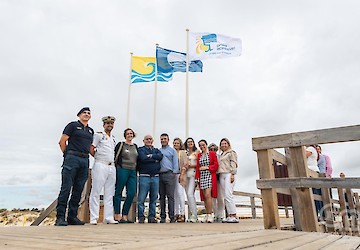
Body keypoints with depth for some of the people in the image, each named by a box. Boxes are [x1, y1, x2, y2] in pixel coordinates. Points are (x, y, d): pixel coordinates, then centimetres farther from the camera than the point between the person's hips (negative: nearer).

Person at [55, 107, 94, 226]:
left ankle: (72, 216, 13)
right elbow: (62, 141, 0)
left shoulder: (91, 131, 21)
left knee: (78, 190, 6)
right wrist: (67, 154, 2)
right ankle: (60, 217, -3)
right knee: (66, 188, -7)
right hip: (72, 158, -6)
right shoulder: (73, 125, 4)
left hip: (85, 160, 6)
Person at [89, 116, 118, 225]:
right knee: (96, 192, -5)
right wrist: (99, 158, 2)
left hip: (112, 167, 6)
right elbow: (91, 149, -5)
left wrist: (112, 161, 12)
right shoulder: (98, 135, 2)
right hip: (100, 166, -6)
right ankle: (93, 218, 1)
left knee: (109, 193, 7)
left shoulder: (113, 138, 21)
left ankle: (108, 218, 12)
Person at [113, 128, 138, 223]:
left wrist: (136, 171, 17)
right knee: (118, 193, 0)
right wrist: (115, 169, -6)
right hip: (122, 170, -5)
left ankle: (125, 216, 10)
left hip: (133, 172, 6)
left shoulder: (135, 146, 17)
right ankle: (117, 216, 7)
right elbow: (115, 157, -2)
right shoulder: (120, 145, 1)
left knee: (131, 194, 0)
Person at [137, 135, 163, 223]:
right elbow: (143, 158, -13)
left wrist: (150, 156, -9)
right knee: (141, 198, -4)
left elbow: (160, 156, -3)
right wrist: (155, 159, -5)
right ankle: (141, 217, 7)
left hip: (155, 177, 4)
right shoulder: (141, 149, 6)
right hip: (144, 176, -4)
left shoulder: (156, 150, 19)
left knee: (154, 198, 8)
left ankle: (152, 217, 16)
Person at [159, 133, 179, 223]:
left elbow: (175, 163, 3)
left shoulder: (172, 150, 8)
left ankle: (172, 216, -2)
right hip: (160, 175, 4)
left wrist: (174, 173, -7)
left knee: (170, 196, -6)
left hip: (169, 174, -4)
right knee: (162, 197, 7)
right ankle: (162, 216, 14)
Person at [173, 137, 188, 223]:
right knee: (175, 194, 6)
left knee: (180, 193, -10)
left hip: (180, 174, -4)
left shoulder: (182, 152, 3)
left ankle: (182, 214, -5)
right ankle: (176, 213, 13)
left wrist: (182, 174, -12)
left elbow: (185, 164, -4)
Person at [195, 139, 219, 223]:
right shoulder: (199, 155, 16)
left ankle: (210, 215, -9)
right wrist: (197, 178, 9)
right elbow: (197, 167, 15)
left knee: (207, 195, -15)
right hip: (202, 177, 5)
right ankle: (207, 215, 12)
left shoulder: (212, 153, 3)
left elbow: (216, 165, -1)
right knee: (204, 196, 5)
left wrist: (207, 167, -10)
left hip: (210, 176, -5)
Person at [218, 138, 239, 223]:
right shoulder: (221, 155, 25)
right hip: (221, 175, 7)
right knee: (225, 196, 2)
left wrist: (232, 174, -15)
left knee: (228, 195, -16)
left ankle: (234, 216, -15)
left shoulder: (231, 152, 5)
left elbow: (233, 164, -5)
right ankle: (230, 215, 4)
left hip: (228, 174, -7)